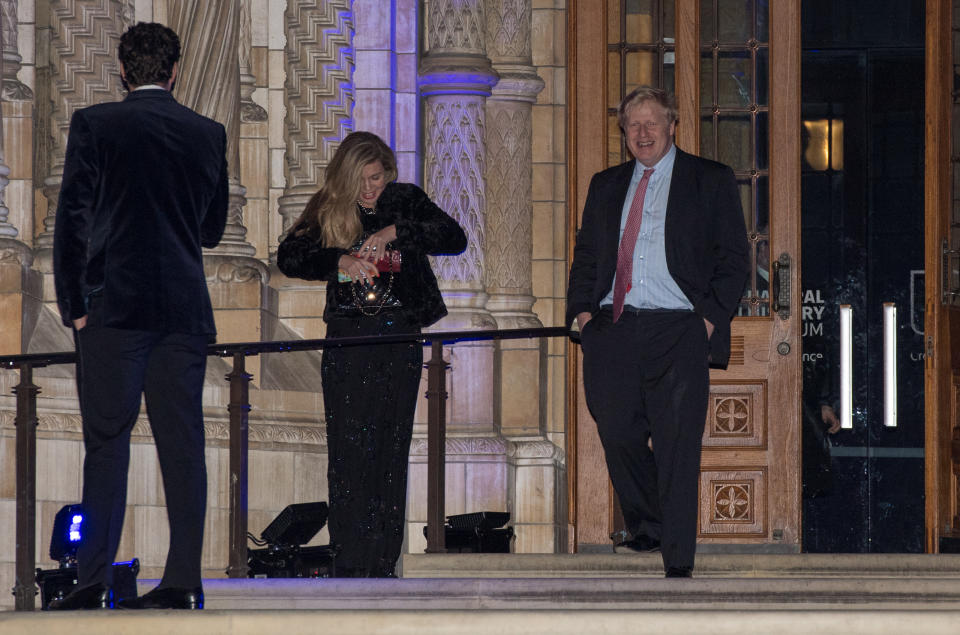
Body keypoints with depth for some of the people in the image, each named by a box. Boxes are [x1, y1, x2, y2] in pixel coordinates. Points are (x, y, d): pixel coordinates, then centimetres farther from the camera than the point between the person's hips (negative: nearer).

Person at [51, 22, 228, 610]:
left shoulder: (94, 125, -3)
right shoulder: (209, 134, 7)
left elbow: (72, 220, -5)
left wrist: (74, 305, 0)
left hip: (114, 308, -3)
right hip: (186, 310, 3)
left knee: (107, 443, -2)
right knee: (183, 443, 4)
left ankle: (95, 581, -6)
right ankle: (183, 580, 1)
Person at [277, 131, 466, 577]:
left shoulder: (406, 201, 5)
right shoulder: (328, 209, 4)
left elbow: (455, 239, -7)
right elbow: (289, 258, -5)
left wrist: (395, 232, -18)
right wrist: (340, 260, -20)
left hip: (399, 339, 1)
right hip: (347, 339, -1)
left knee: (391, 447, 2)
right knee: (349, 446, -7)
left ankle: (383, 562, 5)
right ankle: (351, 562, -7)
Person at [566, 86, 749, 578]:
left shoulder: (710, 181, 7)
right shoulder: (606, 186, 20)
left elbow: (733, 257, 4)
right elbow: (586, 254, 23)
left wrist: (712, 316, -7)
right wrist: (581, 308, 6)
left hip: (678, 331, -4)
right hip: (612, 331, 4)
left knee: (677, 447, -8)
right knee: (619, 436, 3)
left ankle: (678, 564, -5)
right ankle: (646, 531, 26)